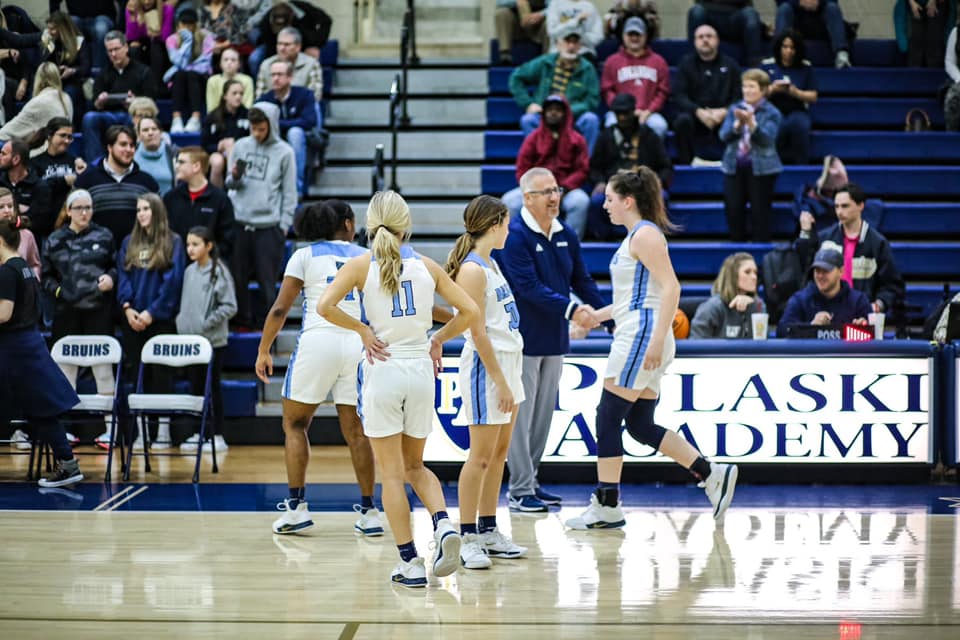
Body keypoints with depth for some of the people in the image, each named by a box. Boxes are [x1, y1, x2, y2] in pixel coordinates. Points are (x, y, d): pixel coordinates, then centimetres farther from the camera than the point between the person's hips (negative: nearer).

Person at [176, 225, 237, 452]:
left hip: (213, 340, -6)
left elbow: (229, 307, -11)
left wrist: (207, 323, -15)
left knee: (213, 386, -1)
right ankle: (198, 433, 18)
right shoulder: (189, 272, 10)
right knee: (195, 386, 10)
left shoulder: (219, 272, -9)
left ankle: (218, 435, 5)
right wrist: (181, 321, 7)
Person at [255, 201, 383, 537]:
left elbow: (280, 309, 2)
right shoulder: (366, 257, 13)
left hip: (318, 341, -2)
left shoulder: (305, 256, 7)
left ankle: (296, 506, 5)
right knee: (356, 431, 8)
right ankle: (368, 512, 9)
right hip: (358, 344, 2)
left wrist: (264, 351, 8)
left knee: (294, 424, 11)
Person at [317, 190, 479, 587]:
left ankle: (410, 563, 3)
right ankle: (443, 525, -8)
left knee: (391, 473, 5)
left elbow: (325, 306, -18)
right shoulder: (426, 266, 3)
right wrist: (438, 340, 12)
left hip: (382, 371, -3)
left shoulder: (362, 265, -4)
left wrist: (363, 330, -6)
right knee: (414, 465, 18)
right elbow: (469, 311, 2)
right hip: (421, 369, 3)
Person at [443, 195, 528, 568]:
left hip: (508, 362, 10)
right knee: (482, 455, -6)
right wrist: (499, 380, -19)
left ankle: (488, 532, 18)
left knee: (500, 452, 12)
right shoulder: (472, 269, -16)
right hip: (485, 368, -10)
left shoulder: (490, 263, 13)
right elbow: (478, 332, -19)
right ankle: (467, 539, -1)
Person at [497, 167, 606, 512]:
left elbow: (582, 281, 13)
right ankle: (520, 490, 2)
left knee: (543, 415, 13)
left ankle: (530, 482, 23)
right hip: (523, 338, -7)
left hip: (554, 339, 7)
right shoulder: (515, 235, -14)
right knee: (521, 415, -3)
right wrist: (571, 309, -29)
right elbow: (529, 287, -22)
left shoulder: (567, 235, 9)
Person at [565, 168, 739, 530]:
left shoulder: (645, 235, -10)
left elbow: (670, 288, -19)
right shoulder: (636, 236, 19)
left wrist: (657, 340, -25)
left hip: (641, 337, -10)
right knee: (640, 426, 8)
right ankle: (712, 475, 8)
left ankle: (606, 506, 1)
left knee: (608, 418, -5)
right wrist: (596, 316, 22)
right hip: (635, 338, 10)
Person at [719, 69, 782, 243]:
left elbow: (767, 138, -14)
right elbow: (724, 135, 0)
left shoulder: (771, 113, -1)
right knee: (733, 209, 4)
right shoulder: (735, 109, 10)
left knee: (760, 212, -3)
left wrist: (751, 123, -28)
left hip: (761, 168, -4)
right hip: (734, 166, 4)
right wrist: (738, 124, -18)